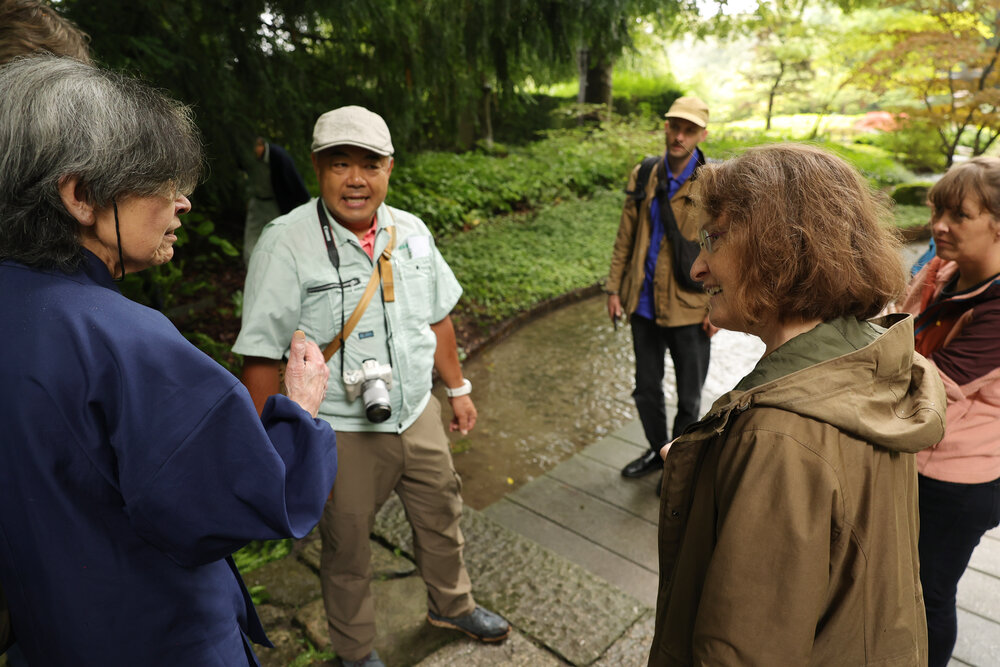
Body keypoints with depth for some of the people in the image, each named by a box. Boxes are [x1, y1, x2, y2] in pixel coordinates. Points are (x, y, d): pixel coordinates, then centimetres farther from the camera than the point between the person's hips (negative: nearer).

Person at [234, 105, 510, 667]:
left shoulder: (411, 231, -1)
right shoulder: (287, 243, -18)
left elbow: (437, 317, 10)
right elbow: (260, 357, -16)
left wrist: (458, 388, 15)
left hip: (419, 415, 5)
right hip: (343, 432, -5)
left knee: (442, 516, 23)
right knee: (348, 548, 16)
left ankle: (453, 605, 53)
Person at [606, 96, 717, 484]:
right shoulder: (643, 176, 3)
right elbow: (626, 237, 8)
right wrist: (614, 288, 5)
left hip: (689, 308, -4)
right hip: (645, 304, 4)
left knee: (689, 398, 12)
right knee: (646, 389, 19)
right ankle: (657, 451, 42)